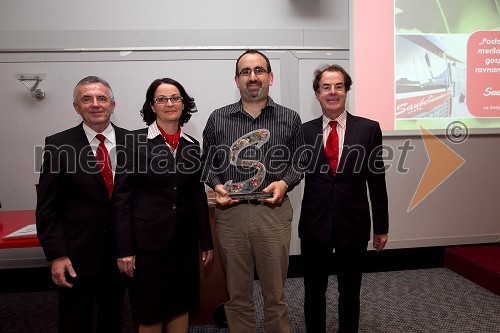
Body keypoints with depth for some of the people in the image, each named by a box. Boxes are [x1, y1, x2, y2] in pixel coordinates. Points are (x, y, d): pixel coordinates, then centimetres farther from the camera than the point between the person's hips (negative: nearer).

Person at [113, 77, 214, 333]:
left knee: (181, 305, 15)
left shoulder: (191, 145, 5)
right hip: (148, 240, -3)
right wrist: (124, 249, -11)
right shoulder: (136, 141, -6)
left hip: (184, 240, 4)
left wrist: (207, 242, 9)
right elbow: (122, 197, -7)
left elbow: (198, 195, 9)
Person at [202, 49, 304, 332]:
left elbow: (299, 162, 10)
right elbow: (208, 161, 13)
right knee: (238, 294, 14)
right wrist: (217, 185, -5)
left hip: (274, 211, 0)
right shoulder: (218, 119, 5)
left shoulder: (290, 119, 5)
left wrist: (284, 183, -8)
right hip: (231, 212, 1)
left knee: (275, 294, 11)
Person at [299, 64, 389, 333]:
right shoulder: (304, 131, 0)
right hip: (314, 225, 1)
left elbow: (377, 181, 1)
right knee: (313, 291, 15)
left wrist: (381, 227, 3)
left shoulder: (368, 129, -2)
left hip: (354, 225, 0)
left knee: (350, 291, 17)